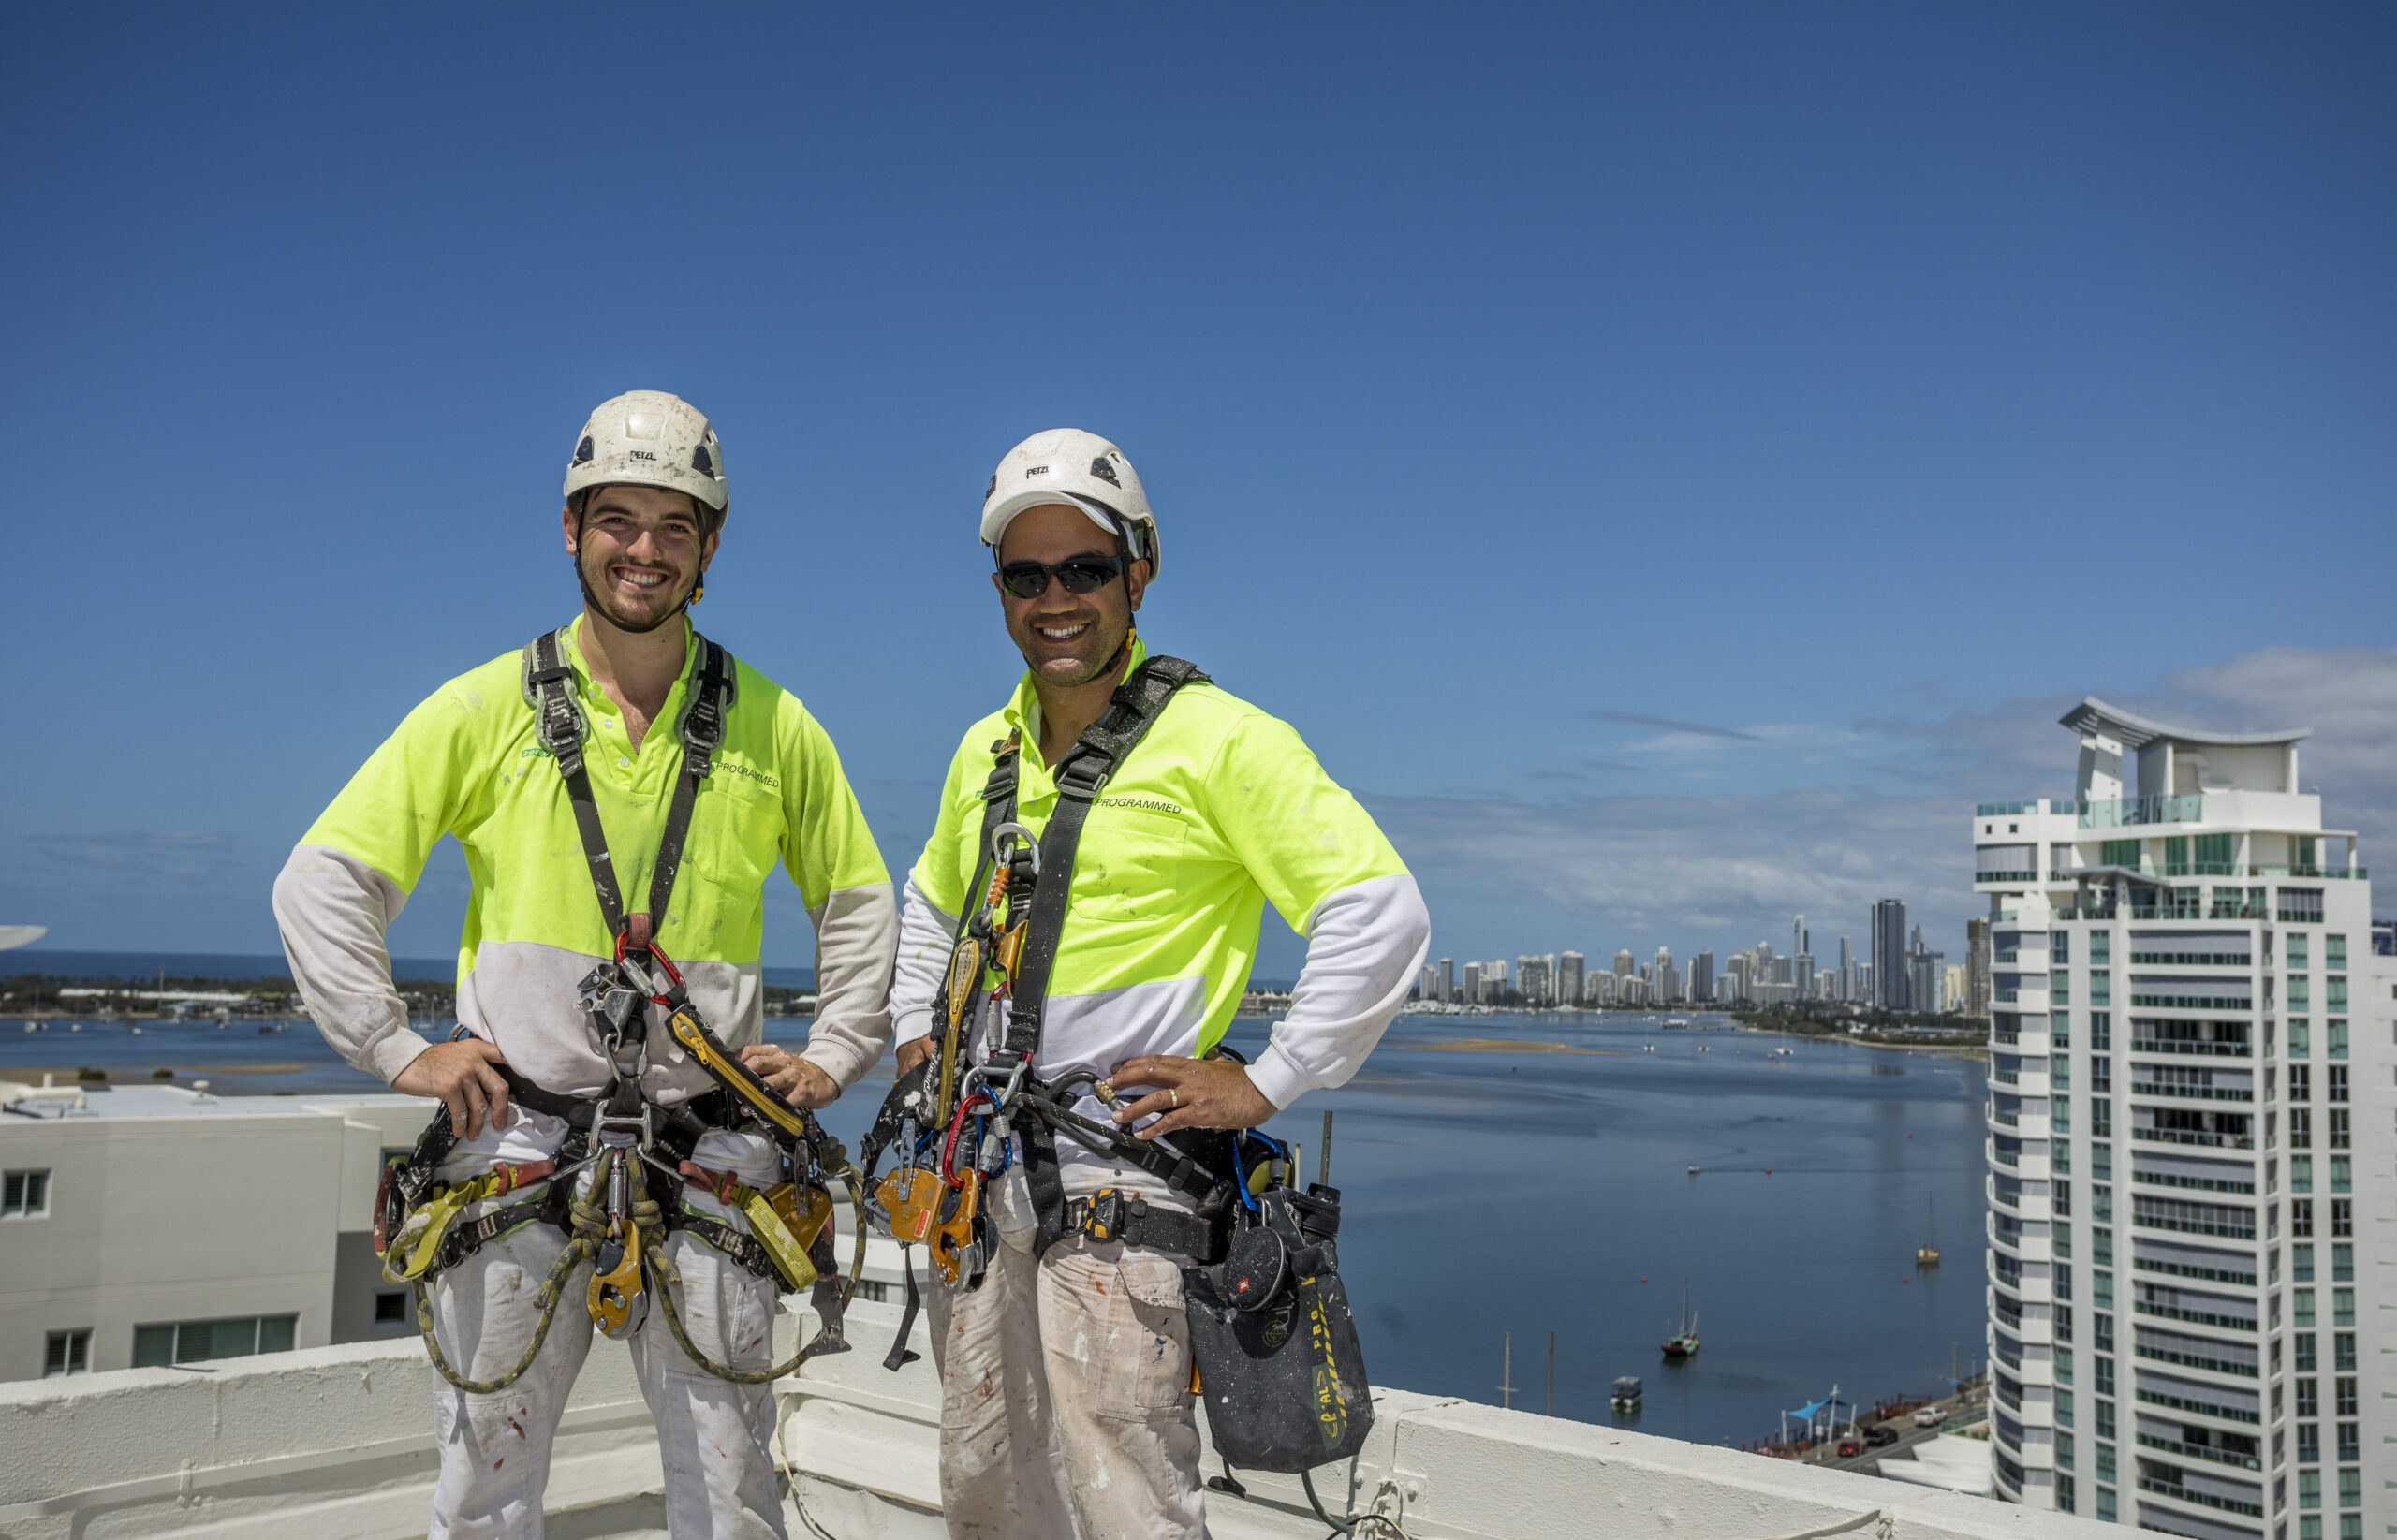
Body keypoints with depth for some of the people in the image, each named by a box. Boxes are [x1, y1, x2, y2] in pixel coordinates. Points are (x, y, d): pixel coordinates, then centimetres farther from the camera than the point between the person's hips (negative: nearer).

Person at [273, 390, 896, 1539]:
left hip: (707, 1161, 1)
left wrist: (831, 1057, 7)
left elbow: (860, 902, 16)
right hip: (515, 1145, 0)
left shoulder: (771, 725, 5)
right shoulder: (487, 707, 2)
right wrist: (397, 1050, -3)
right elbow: (322, 881, 4)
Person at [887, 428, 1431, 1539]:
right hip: (979, 1176, 7)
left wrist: (1265, 1085, -16)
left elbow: (1383, 914, -16)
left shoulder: (1215, 737, -10)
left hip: (1117, 1187, -7)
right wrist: (915, 1032, 18)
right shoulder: (983, 750, 12)